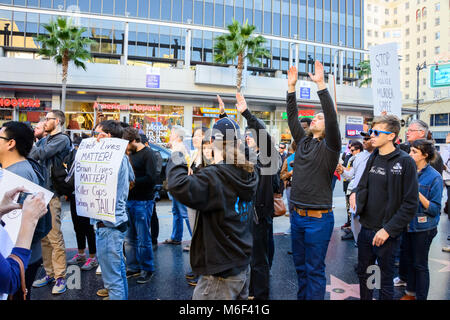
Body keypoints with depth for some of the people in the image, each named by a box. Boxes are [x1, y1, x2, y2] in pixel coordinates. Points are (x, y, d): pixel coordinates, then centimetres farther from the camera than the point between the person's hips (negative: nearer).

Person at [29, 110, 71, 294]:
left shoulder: (62, 139, -7)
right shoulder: (47, 139, 19)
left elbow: (41, 153, -20)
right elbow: (37, 158, 15)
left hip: (52, 194, -8)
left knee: (55, 237, -5)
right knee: (43, 236, 12)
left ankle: (60, 277, 5)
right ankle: (49, 273, 23)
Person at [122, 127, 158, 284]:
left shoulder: (148, 153, -9)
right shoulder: (131, 154, 16)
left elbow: (151, 179, -17)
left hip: (143, 202, -7)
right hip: (129, 200, 8)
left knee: (143, 238, 1)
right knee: (129, 238, 13)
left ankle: (147, 270, 17)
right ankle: (133, 268, 27)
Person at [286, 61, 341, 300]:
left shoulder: (329, 146, -7)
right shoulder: (303, 141, 9)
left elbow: (332, 117, -21)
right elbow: (292, 116, 7)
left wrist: (321, 85, -25)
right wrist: (291, 87, 2)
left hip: (318, 218, -6)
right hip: (297, 215, 6)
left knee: (314, 270, 5)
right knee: (300, 266, 19)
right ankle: (301, 297, 34)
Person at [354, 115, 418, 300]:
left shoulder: (405, 162, -13)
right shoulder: (373, 158, 6)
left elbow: (410, 204, -16)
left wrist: (388, 230, -18)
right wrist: (356, 193, -5)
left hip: (387, 234, -6)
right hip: (366, 228, 6)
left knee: (386, 280, 12)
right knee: (363, 273, 19)